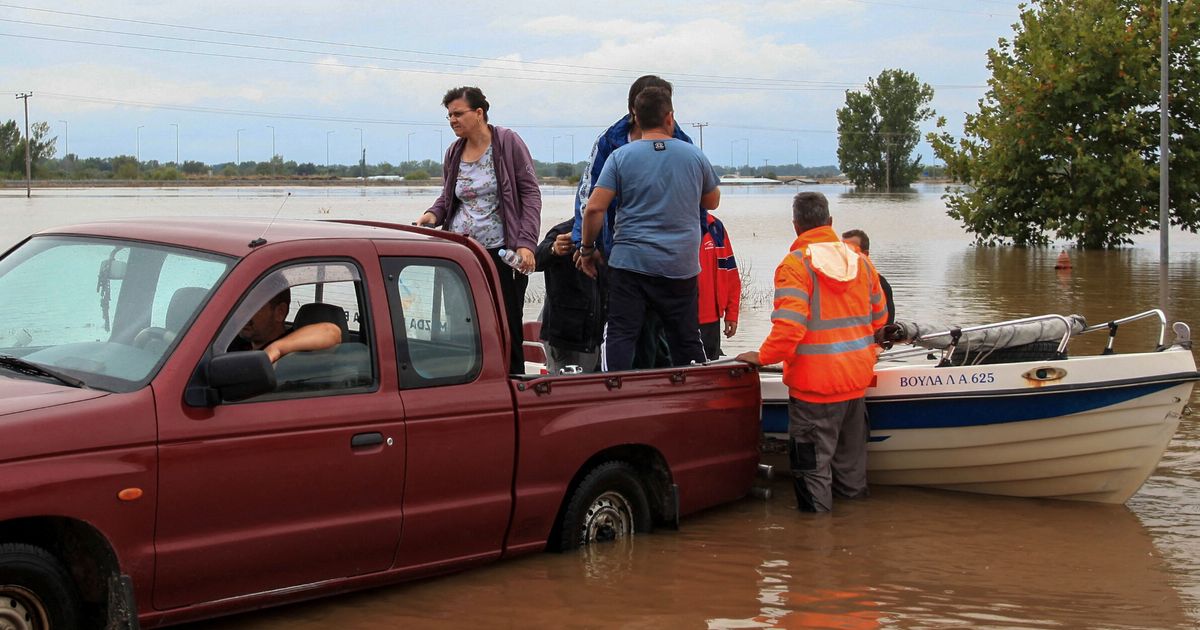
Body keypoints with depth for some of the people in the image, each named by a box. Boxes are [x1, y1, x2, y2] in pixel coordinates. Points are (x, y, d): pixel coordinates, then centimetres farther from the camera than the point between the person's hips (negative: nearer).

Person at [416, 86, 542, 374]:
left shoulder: (508, 142, -3)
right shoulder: (453, 153, 12)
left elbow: (531, 193, -4)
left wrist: (526, 243, -14)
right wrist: (433, 214, -1)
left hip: (501, 252, -5)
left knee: (507, 329, -2)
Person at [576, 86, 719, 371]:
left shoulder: (621, 156, -2)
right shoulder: (694, 156, 4)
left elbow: (595, 208, -7)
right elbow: (712, 201, 19)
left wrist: (587, 248, 6)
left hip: (630, 262, -2)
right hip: (681, 265, 2)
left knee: (619, 335, 0)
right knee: (687, 339, 12)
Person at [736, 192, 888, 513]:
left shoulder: (795, 264, -16)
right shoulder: (860, 261, 5)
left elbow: (789, 324, -26)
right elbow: (879, 316, 15)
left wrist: (763, 356, -13)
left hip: (814, 383, -7)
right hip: (856, 378, 7)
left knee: (812, 460, 3)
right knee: (850, 454, 21)